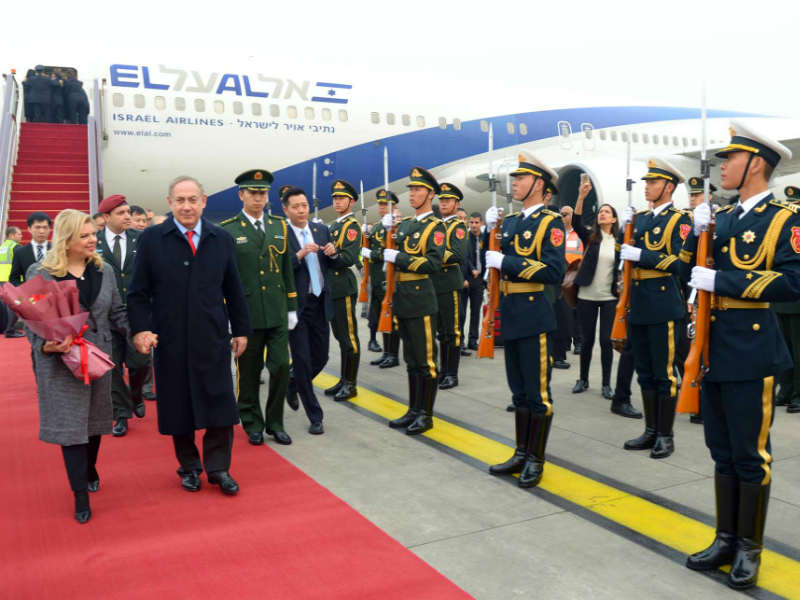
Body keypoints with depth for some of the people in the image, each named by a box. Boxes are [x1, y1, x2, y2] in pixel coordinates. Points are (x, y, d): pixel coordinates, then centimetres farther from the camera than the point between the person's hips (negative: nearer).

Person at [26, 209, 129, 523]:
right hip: (60, 362, -4)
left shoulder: (103, 271, 6)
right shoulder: (39, 273, -5)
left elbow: (117, 313, 9)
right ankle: (81, 494, 9)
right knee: (70, 424, -1)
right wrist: (45, 345, -23)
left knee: (94, 419, 16)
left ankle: (90, 471, 41)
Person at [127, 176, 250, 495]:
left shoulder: (222, 239, 6)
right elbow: (138, 292, 1)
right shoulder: (151, 239, 0)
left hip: (213, 338, 1)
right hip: (170, 340, -1)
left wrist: (241, 329, 9)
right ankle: (189, 466, 26)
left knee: (220, 405, 2)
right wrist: (140, 329, -11)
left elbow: (233, 290, 10)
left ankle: (218, 468, 17)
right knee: (178, 406, 9)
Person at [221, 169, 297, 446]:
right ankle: (252, 424, 23)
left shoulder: (280, 226, 10)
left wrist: (292, 308, 10)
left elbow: (287, 270, 13)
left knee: (281, 367, 2)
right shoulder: (227, 231, -2)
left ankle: (274, 422, 19)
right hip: (246, 314, -3)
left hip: (277, 313, 3)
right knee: (249, 373, 7)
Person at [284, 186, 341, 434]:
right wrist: (300, 254, -27)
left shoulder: (322, 230, 8)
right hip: (297, 306, -5)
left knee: (320, 357, 13)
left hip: (320, 304, 5)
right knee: (302, 361, 0)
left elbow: (335, 266, 12)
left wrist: (333, 253, -9)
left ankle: (292, 386, 41)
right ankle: (315, 417, 11)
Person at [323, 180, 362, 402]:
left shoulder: (352, 226, -8)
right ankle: (343, 380, 23)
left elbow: (349, 257, -21)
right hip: (332, 288, 9)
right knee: (341, 337, 15)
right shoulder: (334, 226, 19)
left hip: (344, 288, -9)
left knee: (349, 337, -3)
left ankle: (351, 384, 4)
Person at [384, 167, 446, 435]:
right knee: (411, 360, 14)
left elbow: (433, 263, -19)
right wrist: (386, 228, 11)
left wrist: (398, 257, -18)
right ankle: (414, 410, 24)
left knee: (425, 361, 0)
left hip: (421, 302, -7)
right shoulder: (405, 223, 14)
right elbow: (391, 251, 26)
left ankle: (426, 415, 9)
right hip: (402, 300, 8)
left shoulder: (435, 227, -7)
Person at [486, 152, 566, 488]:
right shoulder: (510, 222, 14)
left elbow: (555, 271, -20)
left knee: (537, 394, 2)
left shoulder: (551, 222, -8)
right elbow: (494, 262, 16)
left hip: (534, 318, -7)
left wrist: (507, 262, -20)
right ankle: (521, 453, 26)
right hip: (510, 317, 7)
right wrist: (490, 231, 4)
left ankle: (536, 460, 14)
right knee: (519, 392, 15)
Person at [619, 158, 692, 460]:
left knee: (664, 373, 1)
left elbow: (679, 262, -15)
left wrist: (640, 255, -18)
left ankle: (665, 436, 11)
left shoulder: (680, 219, -5)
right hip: (638, 305, 7)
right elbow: (625, 254, 13)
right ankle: (651, 431, 23)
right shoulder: (640, 218, 14)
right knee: (644, 372, 13)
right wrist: (623, 228, -1)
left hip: (663, 305, -7)